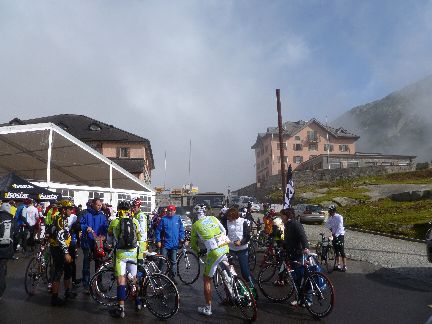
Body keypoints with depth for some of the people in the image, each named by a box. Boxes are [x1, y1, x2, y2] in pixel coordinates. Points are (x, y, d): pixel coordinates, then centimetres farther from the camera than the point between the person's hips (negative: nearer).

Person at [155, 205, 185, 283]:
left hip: (174, 244, 2)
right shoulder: (163, 219, -3)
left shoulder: (178, 218, 4)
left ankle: (172, 276, 21)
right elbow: (158, 231, 0)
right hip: (165, 244, -2)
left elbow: (181, 230, 12)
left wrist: (181, 238, 1)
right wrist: (158, 241, -6)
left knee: (173, 261, 9)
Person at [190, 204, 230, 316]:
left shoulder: (195, 225, 3)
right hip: (225, 247, 4)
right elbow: (224, 231, 16)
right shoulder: (213, 218, 11)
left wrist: (197, 251, 33)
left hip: (214, 252, -4)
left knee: (207, 279, 10)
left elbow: (193, 243, 13)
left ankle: (208, 308, 15)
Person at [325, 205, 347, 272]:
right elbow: (327, 226, 4)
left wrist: (336, 235, -27)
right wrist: (329, 218, -5)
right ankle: (338, 265, 19)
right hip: (334, 235, 7)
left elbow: (340, 227, -19)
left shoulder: (339, 217, -13)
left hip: (340, 235, -7)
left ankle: (344, 266, 0)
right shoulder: (331, 218, 8)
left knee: (342, 251, -5)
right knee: (336, 251, 11)